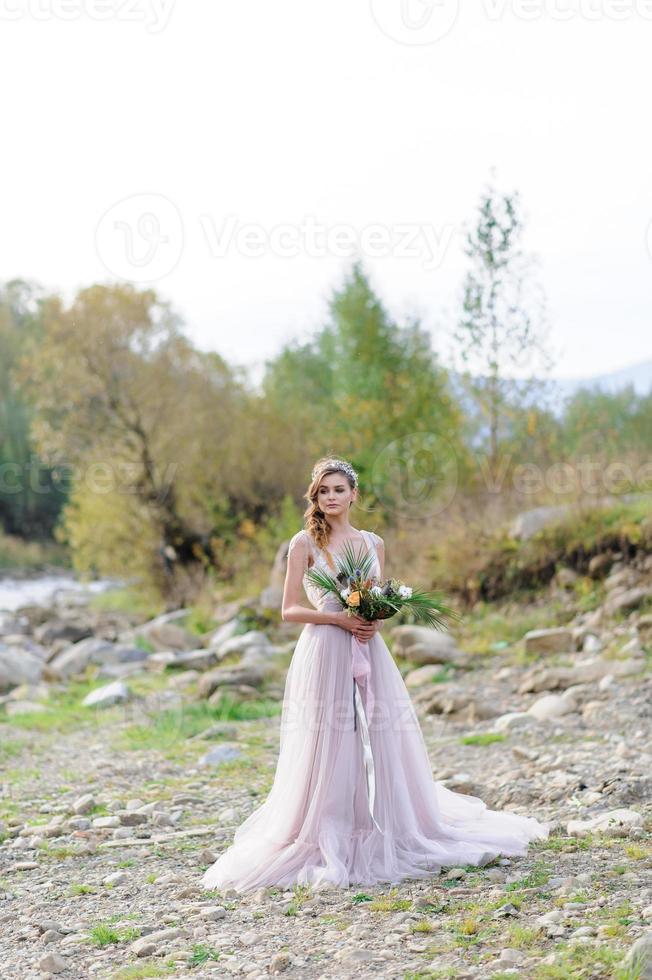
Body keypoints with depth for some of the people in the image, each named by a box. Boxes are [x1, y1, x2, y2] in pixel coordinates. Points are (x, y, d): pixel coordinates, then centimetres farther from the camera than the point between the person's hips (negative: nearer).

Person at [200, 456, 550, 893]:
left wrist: (376, 619, -6)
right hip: (324, 654, -4)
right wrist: (339, 618, -15)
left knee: (380, 749, 5)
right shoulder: (306, 542, 0)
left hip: (369, 653, 4)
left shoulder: (374, 543, 12)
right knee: (328, 751, -5)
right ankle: (324, 844, 2)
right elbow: (290, 610, -3)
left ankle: (386, 839, 17)